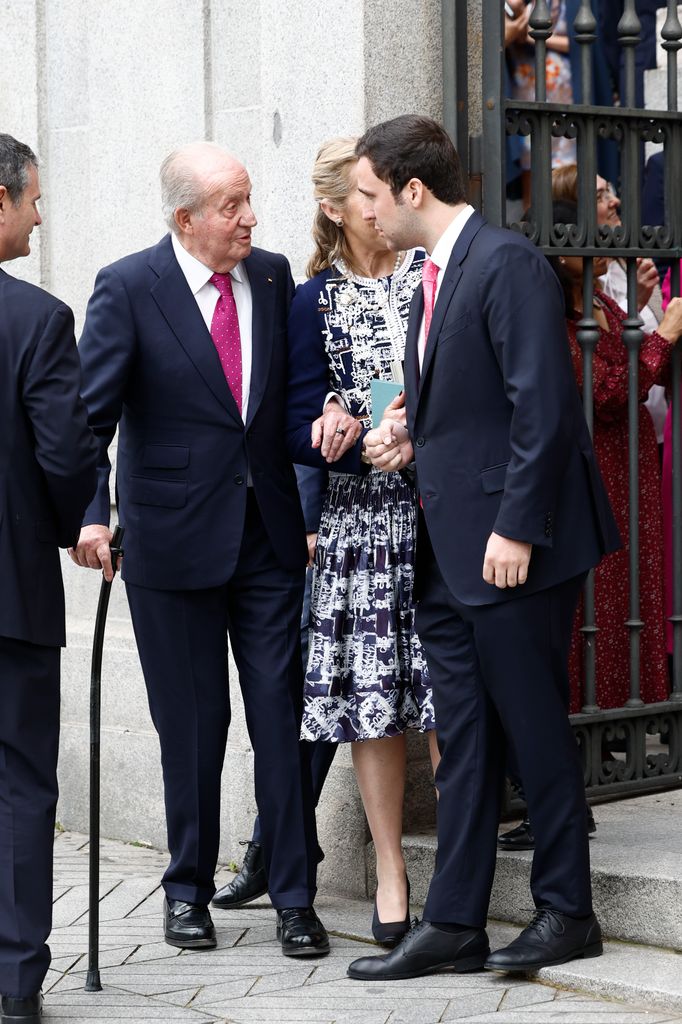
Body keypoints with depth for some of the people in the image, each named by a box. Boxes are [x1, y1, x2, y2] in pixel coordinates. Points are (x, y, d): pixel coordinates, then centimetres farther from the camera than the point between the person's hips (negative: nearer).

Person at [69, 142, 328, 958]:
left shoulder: (273, 278, 4)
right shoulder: (128, 288, -8)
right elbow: (89, 414, -10)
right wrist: (90, 513, -22)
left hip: (269, 532, 3)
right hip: (173, 538, -2)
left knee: (281, 714, 0)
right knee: (191, 724, 7)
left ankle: (294, 896, 8)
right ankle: (188, 890, 23)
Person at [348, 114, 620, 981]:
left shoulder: (507, 265, -13)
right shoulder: (434, 278, 16)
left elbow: (542, 408, -19)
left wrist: (517, 528, -21)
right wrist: (413, 437, 6)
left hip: (513, 548, -9)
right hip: (448, 552, 9)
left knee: (535, 731, 1)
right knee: (462, 743, 10)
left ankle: (566, 911, 12)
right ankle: (454, 924, 14)